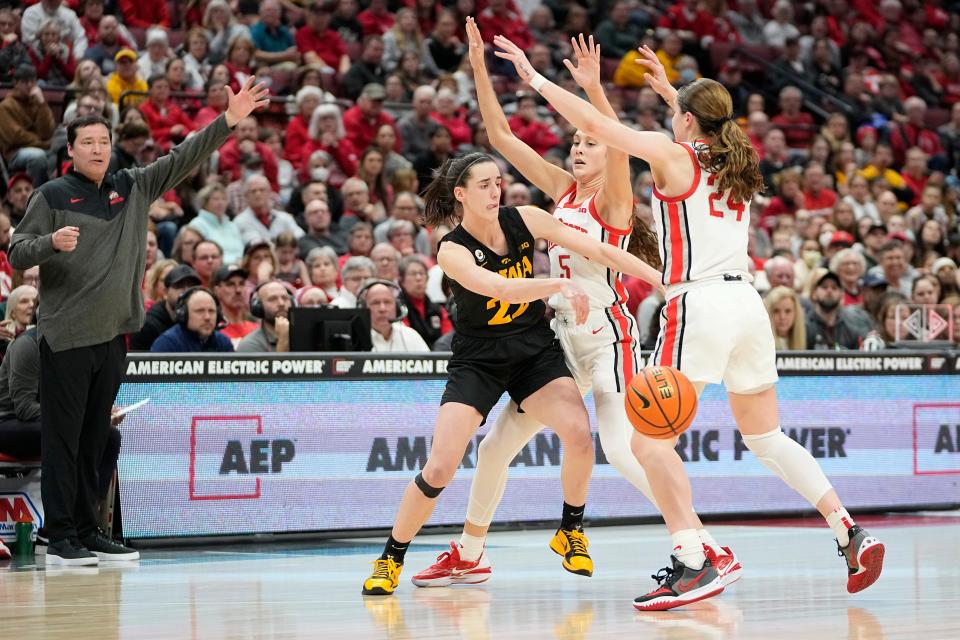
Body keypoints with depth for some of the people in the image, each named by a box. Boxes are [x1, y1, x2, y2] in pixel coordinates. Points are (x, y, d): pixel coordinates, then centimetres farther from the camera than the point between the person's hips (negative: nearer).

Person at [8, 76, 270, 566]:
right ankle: (60, 537, -1)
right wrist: (52, 242, -23)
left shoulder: (133, 189, 12)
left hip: (112, 335, 5)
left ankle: (87, 532, 15)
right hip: (65, 337, -5)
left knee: (94, 440, 10)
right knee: (63, 439, -3)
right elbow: (17, 253, -3)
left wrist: (229, 121, -2)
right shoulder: (51, 197, -1)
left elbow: (184, 159, 7)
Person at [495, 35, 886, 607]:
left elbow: (594, 124, -4)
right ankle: (852, 534, 10)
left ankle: (694, 563, -19)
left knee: (650, 438, -6)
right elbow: (708, 128, 41)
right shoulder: (738, 160, 15)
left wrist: (535, 77, 6)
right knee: (767, 437, 17)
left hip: (699, 304, -7)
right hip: (748, 303, 7)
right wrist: (670, 89, 50)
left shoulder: (674, 155, -2)